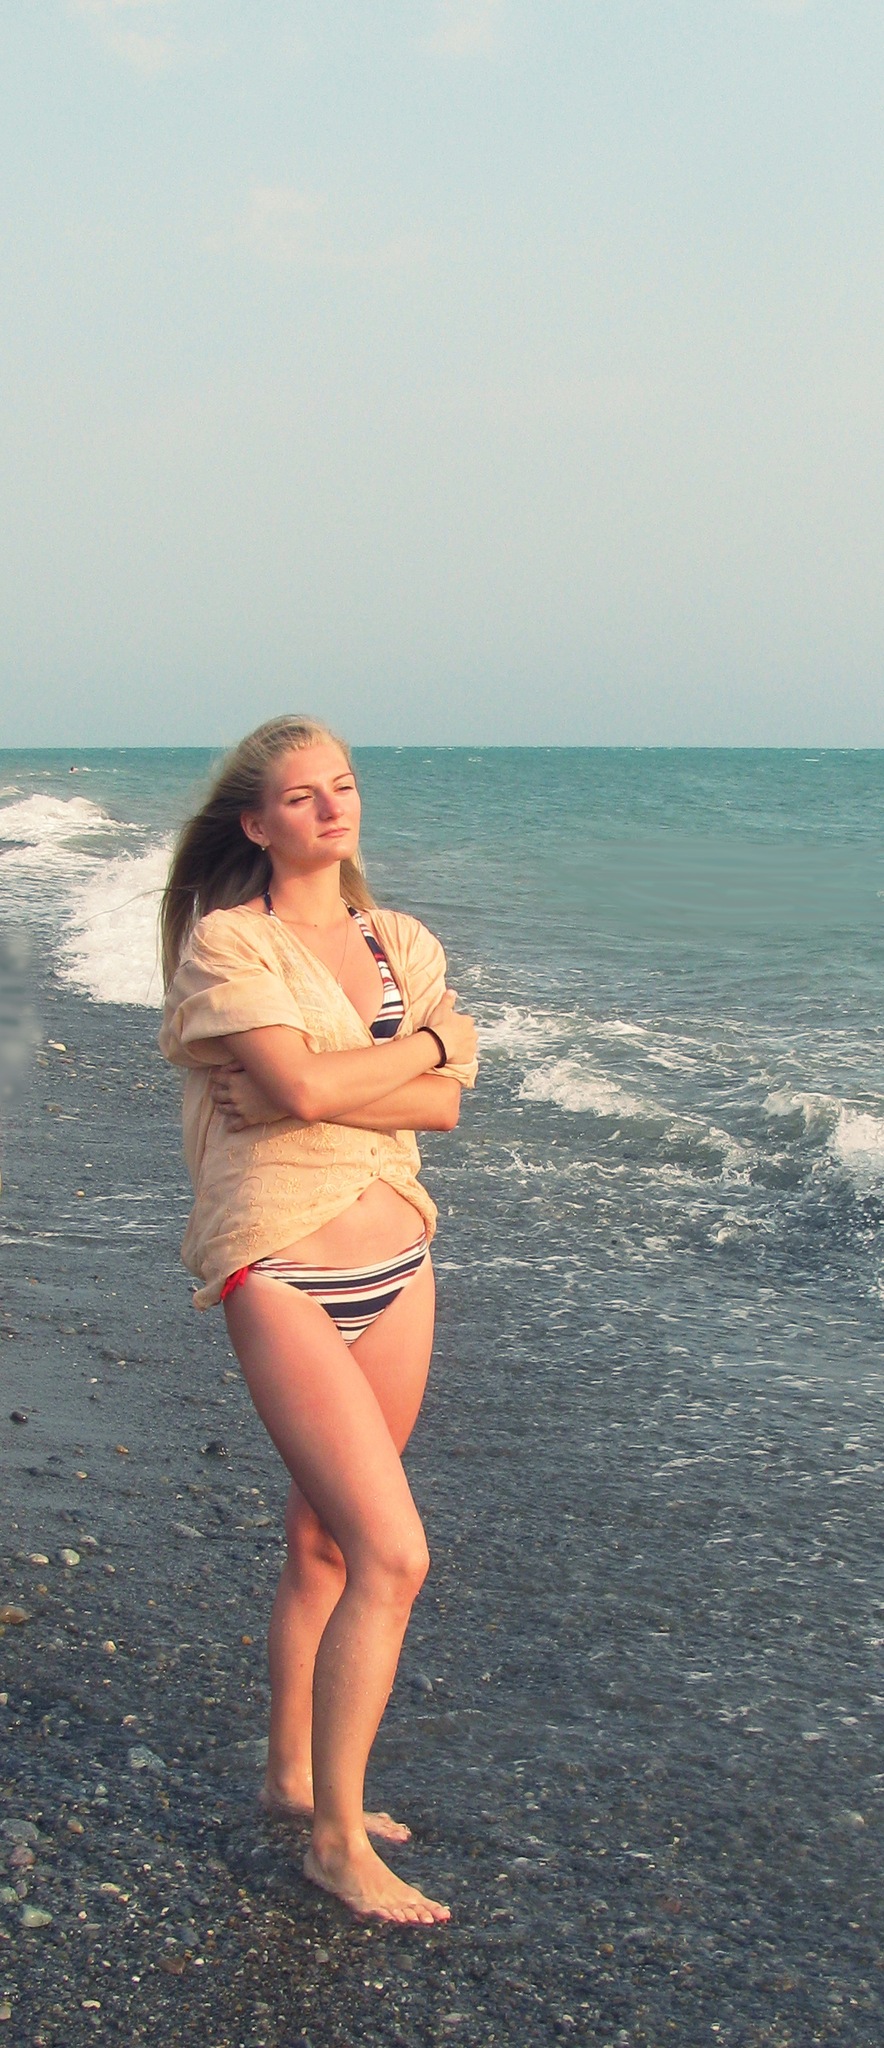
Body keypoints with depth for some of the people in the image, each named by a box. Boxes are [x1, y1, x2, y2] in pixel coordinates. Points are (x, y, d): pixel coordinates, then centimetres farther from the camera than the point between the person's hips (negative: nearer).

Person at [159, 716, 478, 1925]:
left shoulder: (403, 946, 10)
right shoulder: (226, 941, -7)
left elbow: (443, 1106, -1)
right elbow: (300, 1087, -21)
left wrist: (329, 1083, -15)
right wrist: (431, 1041, -7)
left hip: (398, 1267, 6)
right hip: (281, 1274, -6)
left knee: (325, 1541, 16)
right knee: (394, 1554, -10)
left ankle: (293, 1775, 34)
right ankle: (338, 1842, 6)